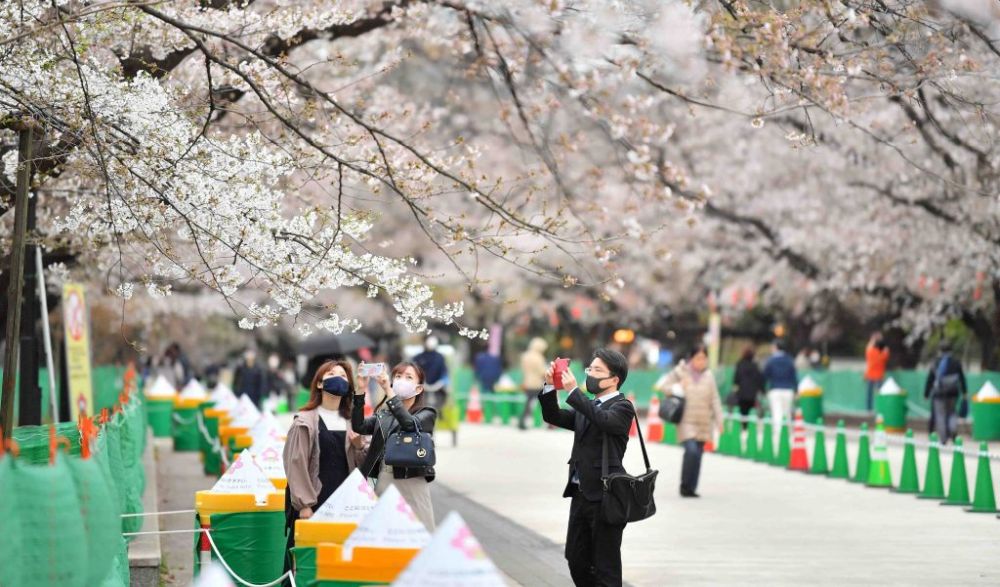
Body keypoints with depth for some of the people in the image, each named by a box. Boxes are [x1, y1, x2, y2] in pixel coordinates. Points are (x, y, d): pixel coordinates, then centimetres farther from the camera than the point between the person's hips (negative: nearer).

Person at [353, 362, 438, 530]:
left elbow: (410, 424, -18)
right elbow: (359, 426, 0)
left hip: (412, 481, -4)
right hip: (384, 480, 4)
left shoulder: (427, 414, 3)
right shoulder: (383, 415, 16)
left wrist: (388, 391, -23)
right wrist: (360, 391, -9)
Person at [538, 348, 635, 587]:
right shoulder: (587, 407, 17)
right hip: (581, 494, 8)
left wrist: (574, 390, -28)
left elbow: (604, 421, -26)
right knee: (576, 560, 14)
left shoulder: (622, 407, -6)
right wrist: (550, 385, -4)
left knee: (605, 567, -2)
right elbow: (553, 416, 11)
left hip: (604, 496, -8)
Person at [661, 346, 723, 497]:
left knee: (698, 454, 5)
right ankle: (685, 485, -5)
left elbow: (715, 400, 9)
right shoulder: (680, 372, -1)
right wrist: (677, 388, -13)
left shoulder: (709, 376, 8)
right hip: (686, 421, -4)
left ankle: (691, 488, 14)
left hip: (703, 422, 4)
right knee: (691, 450, -18)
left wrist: (719, 420, 4)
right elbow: (666, 385, 8)